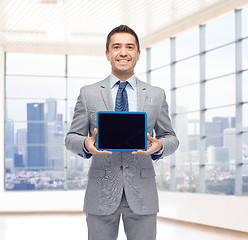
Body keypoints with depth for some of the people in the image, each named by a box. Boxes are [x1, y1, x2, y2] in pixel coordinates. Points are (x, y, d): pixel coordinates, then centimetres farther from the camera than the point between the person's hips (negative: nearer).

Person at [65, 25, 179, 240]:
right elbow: (71, 138, 7)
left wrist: (159, 146, -13)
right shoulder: (88, 94, 6)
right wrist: (86, 144, -17)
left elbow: (171, 138, 11)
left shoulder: (156, 95, 9)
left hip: (142, 196, 1)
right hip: (101, 195, -1)